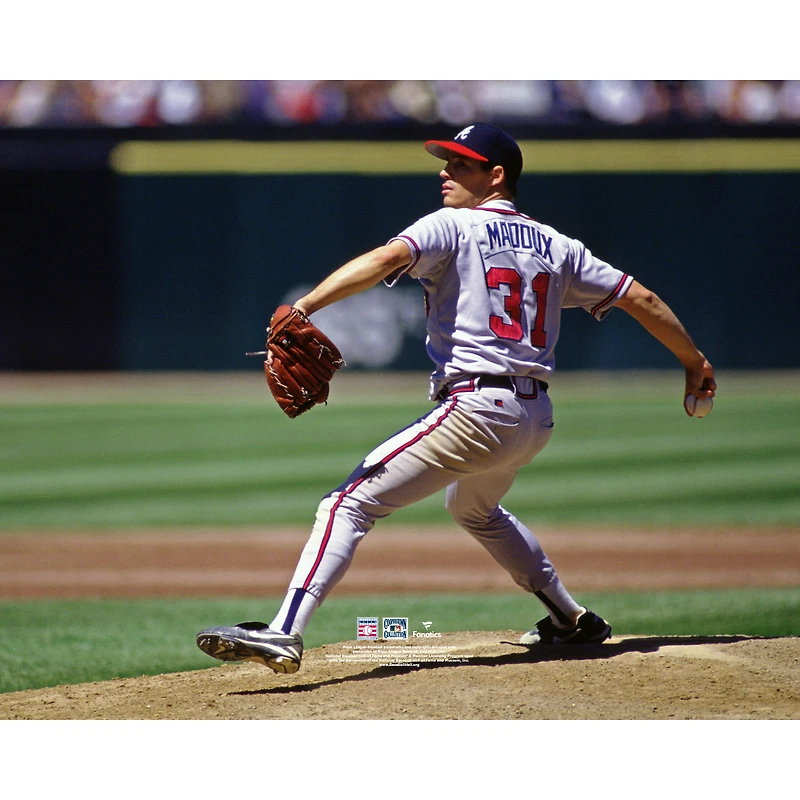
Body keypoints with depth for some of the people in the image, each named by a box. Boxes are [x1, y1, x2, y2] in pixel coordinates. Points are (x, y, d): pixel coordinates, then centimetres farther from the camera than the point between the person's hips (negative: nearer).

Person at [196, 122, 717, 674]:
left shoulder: (452, 227, -1)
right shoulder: (556, 246, 17)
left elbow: (388, 259, -20)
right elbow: (640, 298, 17)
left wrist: (303, 307, -30)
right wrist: (695, 361, 28)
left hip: (476, 409, -8)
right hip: (537, 418, 8)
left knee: (351, 503, -13)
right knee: (473, 507, 38)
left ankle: (285, 633, -29)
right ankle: (572, 619, 41)